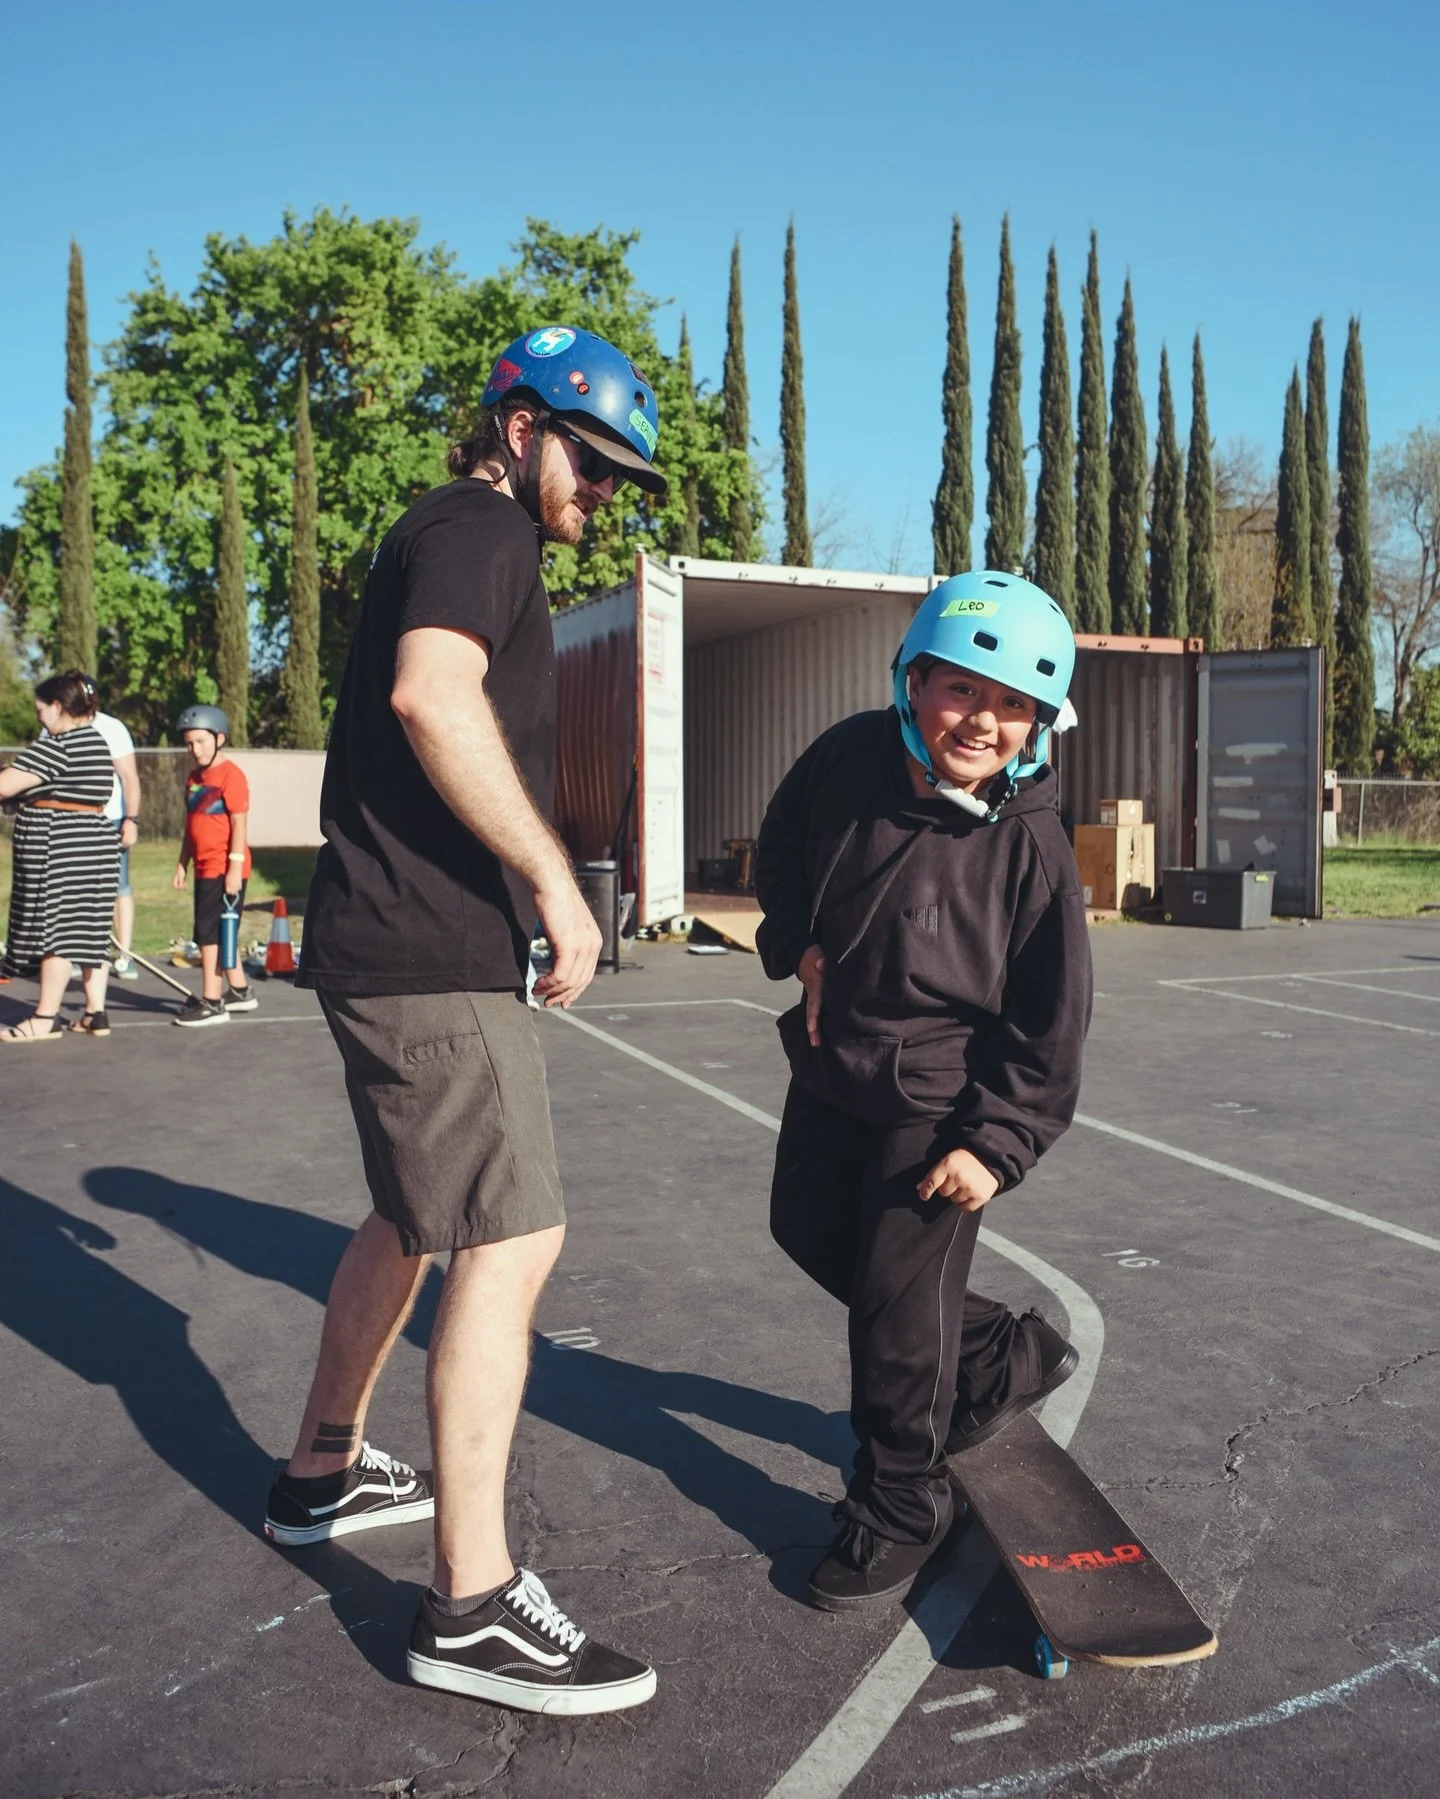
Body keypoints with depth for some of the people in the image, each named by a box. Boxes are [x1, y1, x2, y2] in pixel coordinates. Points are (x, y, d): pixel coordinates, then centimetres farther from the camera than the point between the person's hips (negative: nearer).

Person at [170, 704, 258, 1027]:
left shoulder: (231, 775, -12)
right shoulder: (194, 778, 14)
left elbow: (239, 823, -16)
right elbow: (191, 826, 19)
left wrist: (235, 867, -20)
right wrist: (182, 864, 17)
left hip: (226, 870, -9)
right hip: (204, 868, 9)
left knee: (210, 934, -8)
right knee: (217, 934, 15)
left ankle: (212, 1002, -2)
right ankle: (239, 991, 28)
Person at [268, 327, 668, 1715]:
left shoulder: (445, 537, 24)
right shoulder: (481, 526, -8)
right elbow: (431, 694, -27)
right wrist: (553, 877, -23)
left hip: (388, 939, 11)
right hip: (433, 950, -11)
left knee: (416, 1216, 21)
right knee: (513, 1237, -9)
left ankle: (322, 1473, 36)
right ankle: (471, 1608, -1)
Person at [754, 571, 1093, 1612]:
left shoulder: (1031, 849, -20)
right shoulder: (850, 757, -10)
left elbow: (1050, 1020, -13)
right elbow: (782, 844, 12)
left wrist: (997, 1142, -16)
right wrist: (800, 944, 0)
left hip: (937, 1103, -6)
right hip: (831, 1067, 7)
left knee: (897, 1299, 1)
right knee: (809, 1232, 22)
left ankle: (899, 1508, 26)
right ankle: (1006, 1358, 39)